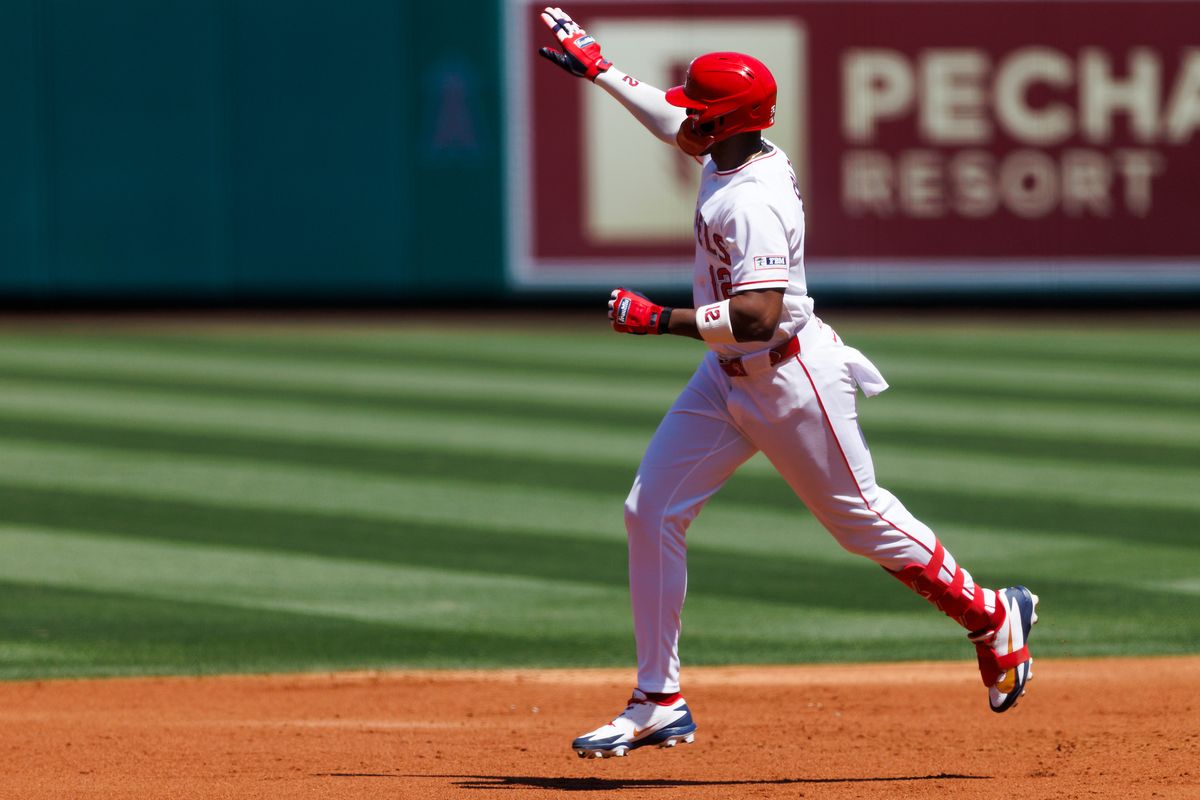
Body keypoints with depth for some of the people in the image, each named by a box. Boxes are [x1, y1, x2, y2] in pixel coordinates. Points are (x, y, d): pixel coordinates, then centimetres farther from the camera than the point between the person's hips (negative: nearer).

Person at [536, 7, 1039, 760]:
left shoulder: (755, 202, -28)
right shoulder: (727, 158, 1)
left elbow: (756, 318, -35)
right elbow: (670, 120, 24)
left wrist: (659, 318, -31)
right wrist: (596, 68, 27)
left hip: (791, 379, -10)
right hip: (727, 377, 10)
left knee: (862, 517, 5)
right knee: (651, 513, 1)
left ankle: (995, 620, 27)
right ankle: (659, 704, 4)